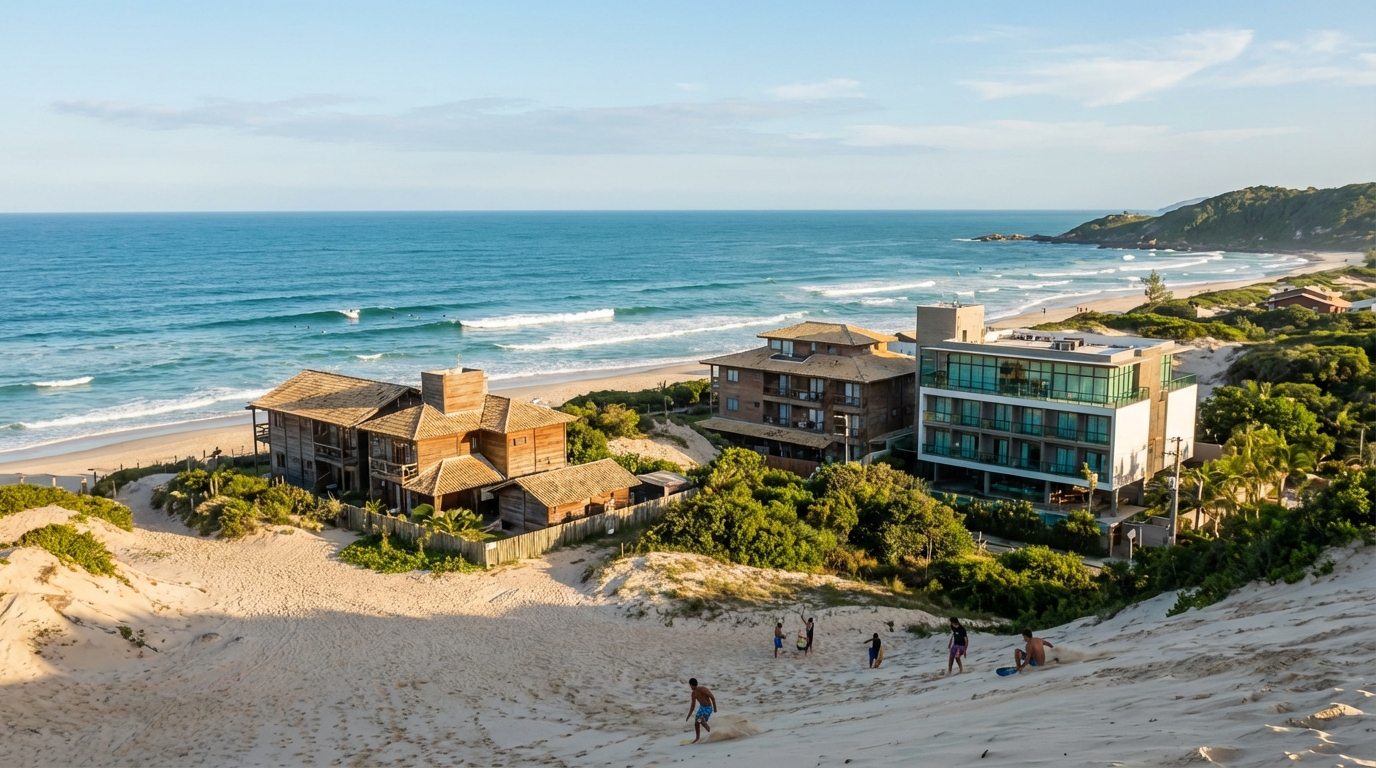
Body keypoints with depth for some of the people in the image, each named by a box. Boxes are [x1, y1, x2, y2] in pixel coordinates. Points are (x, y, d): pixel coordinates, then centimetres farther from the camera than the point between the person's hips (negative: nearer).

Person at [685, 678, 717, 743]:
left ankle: (710, 731, -3)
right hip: (701, 707, 8)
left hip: (708, 708, -8)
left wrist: (715, 707, -15)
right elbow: (692, 705, 14)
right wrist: (689, 715, 14)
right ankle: (697, 738, 24)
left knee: (701, 721, -26)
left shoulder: (703, 689, -20)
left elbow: (712, 697, -17)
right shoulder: (693, 693, 5)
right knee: (696, 723, 6)